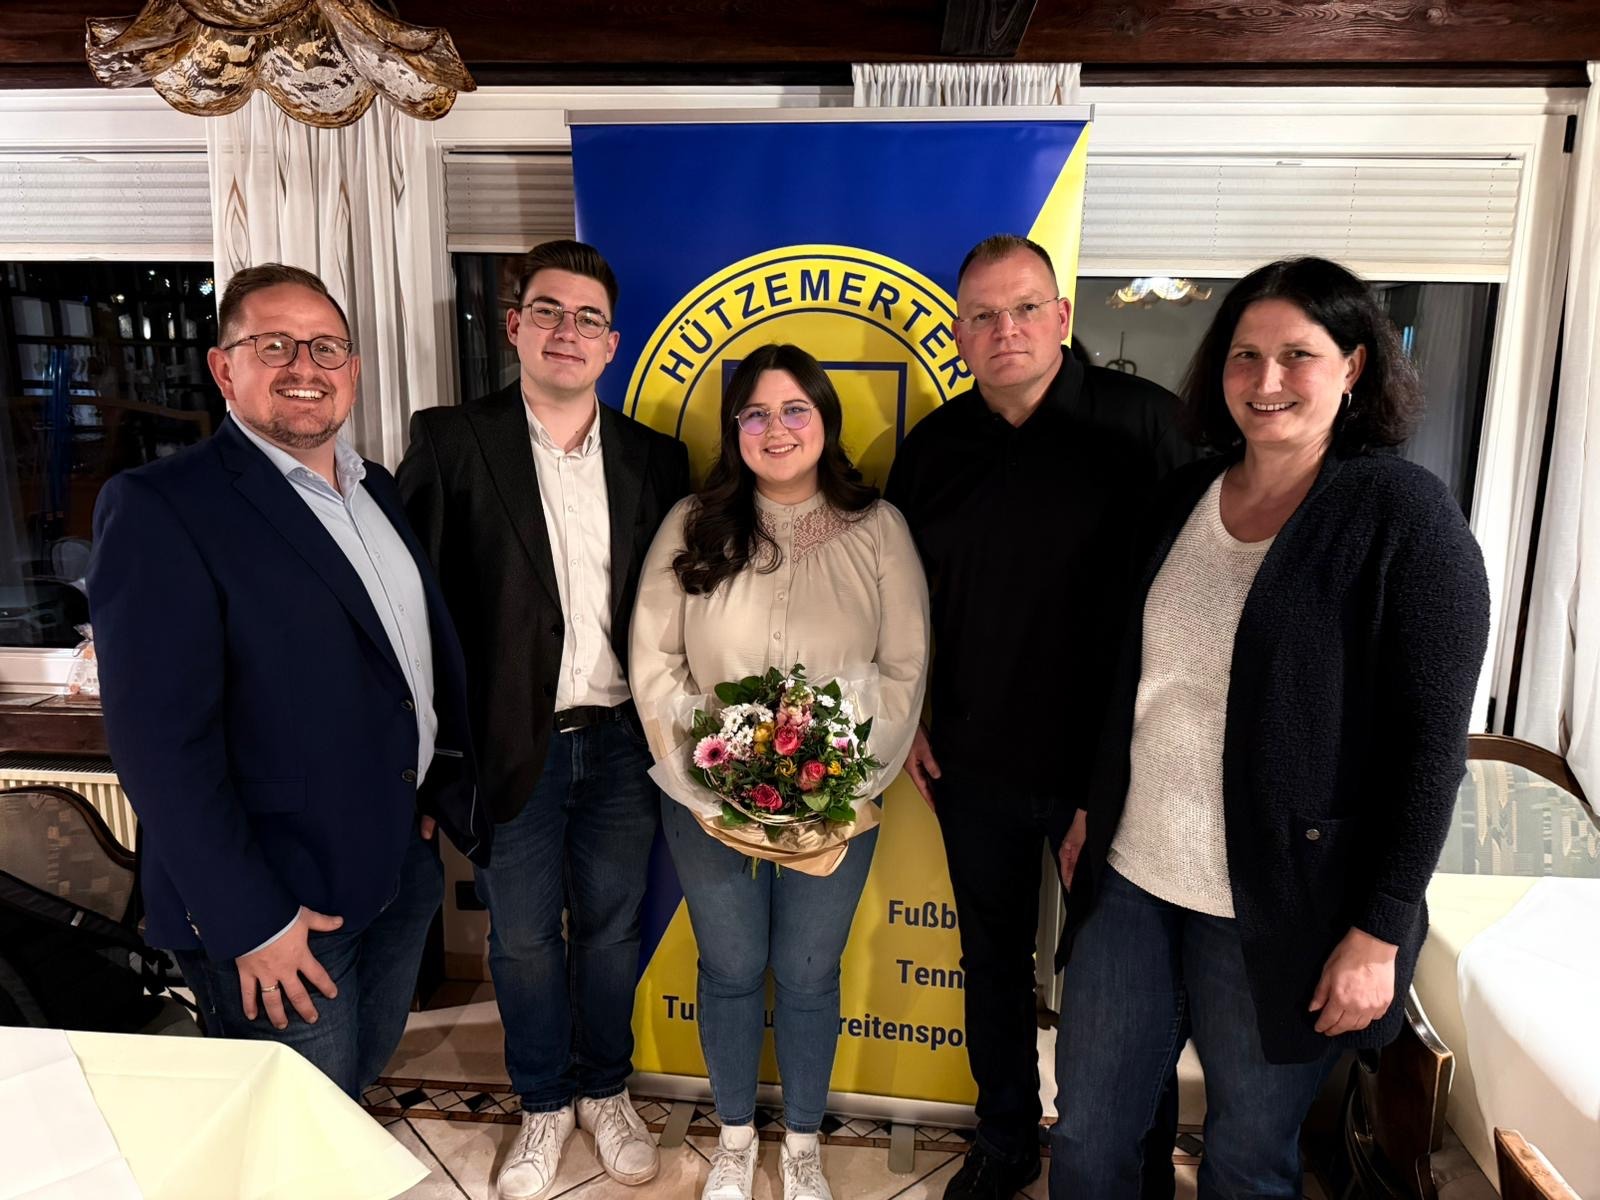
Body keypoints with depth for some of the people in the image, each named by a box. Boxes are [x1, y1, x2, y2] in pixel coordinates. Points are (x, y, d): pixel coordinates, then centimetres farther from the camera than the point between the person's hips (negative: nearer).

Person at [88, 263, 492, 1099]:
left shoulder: (377, 489, 8)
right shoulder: (160, 507, -15)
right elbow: (159, 741, -19)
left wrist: (448, 781, 8)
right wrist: (250, 922, -18)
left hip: (403, 866, 7)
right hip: (276, 908, -7)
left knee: (368, 1069, 24)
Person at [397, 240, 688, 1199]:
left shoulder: (656, 459, 2)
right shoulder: (452, 441, -5)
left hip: (620, 741, 2)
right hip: (512, 744, -2)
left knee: (612, 927, 17)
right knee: (523, 935, 15)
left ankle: (606, 1090, 41)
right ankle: (545, 1102, 39)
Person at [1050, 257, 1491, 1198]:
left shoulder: (1405, 514, -11)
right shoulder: (1184, 496, 5)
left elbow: (1433, 743, -13)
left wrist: (1380, 932, -14)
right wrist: (1095, 810, 16)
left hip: (1282, 906, -5)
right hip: (1130, 878, 5)